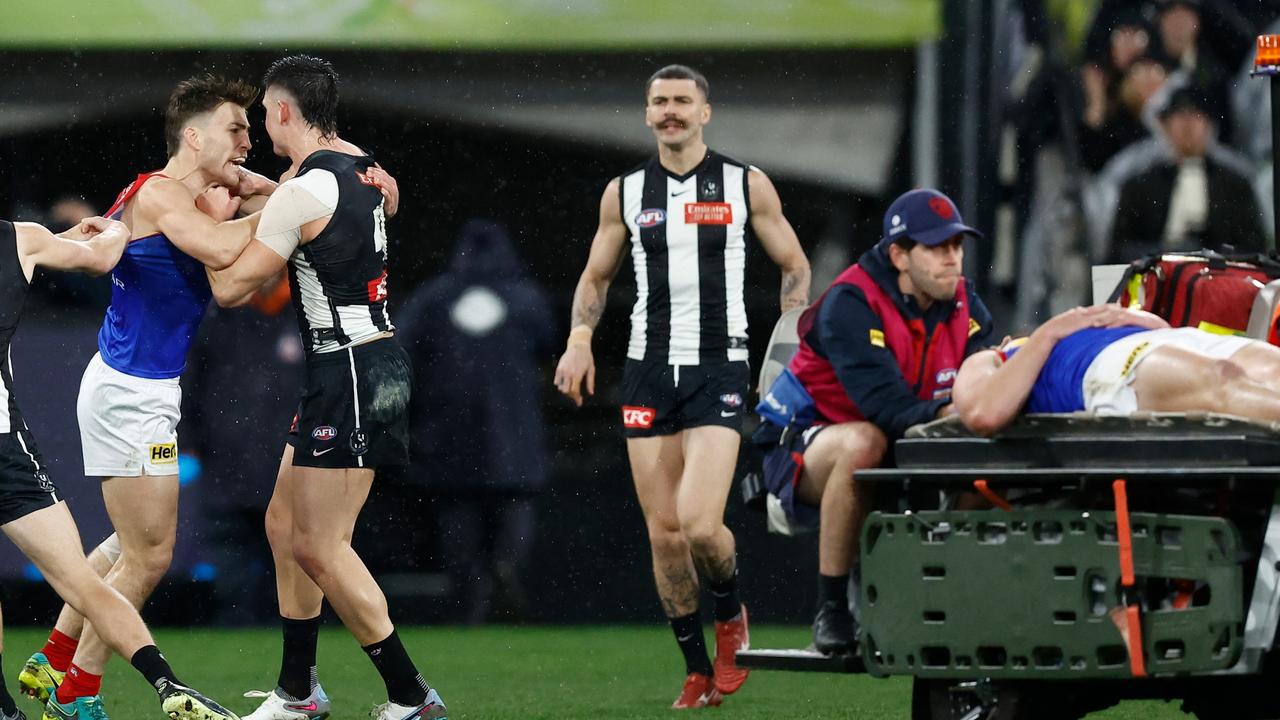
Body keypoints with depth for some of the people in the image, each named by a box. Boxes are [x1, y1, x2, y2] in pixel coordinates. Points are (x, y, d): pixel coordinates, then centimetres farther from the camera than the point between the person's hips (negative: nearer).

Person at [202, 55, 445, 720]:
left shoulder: (306, 189, -17)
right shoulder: (361, 167, 10)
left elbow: (231, 289, -10)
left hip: (351, 374, -10)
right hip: (373, 361, 10)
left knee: (320, 546, -6)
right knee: (285, 524, 16)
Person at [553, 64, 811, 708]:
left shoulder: (747, 186, 3)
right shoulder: (624, 193, 9)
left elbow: (795, 267, 11)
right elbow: (596, 277, 20)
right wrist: (580, 337, 2)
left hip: (718, 367, -3)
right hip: (648, 369, 3)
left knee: (699, 523, -18)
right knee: (663, 532, 0)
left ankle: (730, 614, 13)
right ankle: (698, 671, 13)